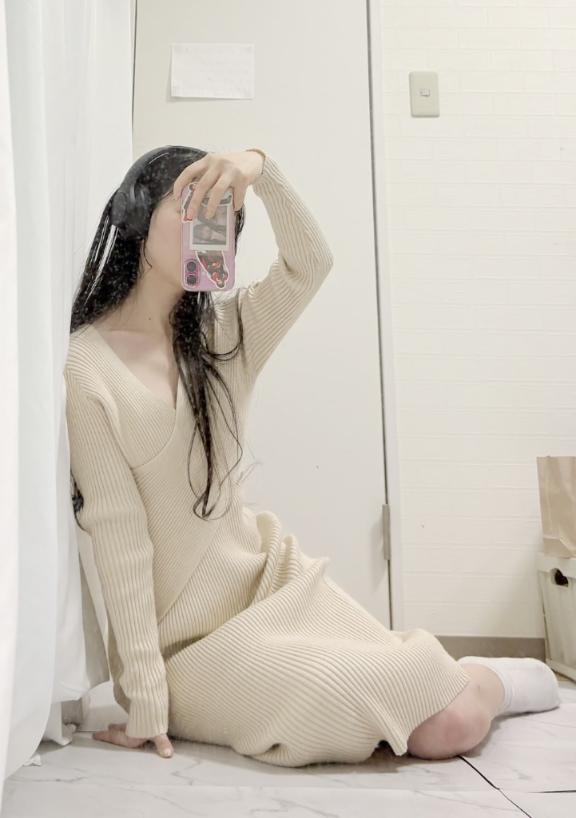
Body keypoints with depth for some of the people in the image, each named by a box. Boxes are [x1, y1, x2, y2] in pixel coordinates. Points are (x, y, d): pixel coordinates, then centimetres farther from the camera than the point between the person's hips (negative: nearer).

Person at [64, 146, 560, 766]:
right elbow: (118, 535, -16)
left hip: (275, 577, 4)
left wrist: (262, 168, -27)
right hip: (188, 642, -4)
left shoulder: (220, 334, 6)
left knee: (451, 724, -11)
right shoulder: (85, 368, -12)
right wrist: (145, 703, -15)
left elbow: (310, 263, -11)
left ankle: (490, 679, 26)